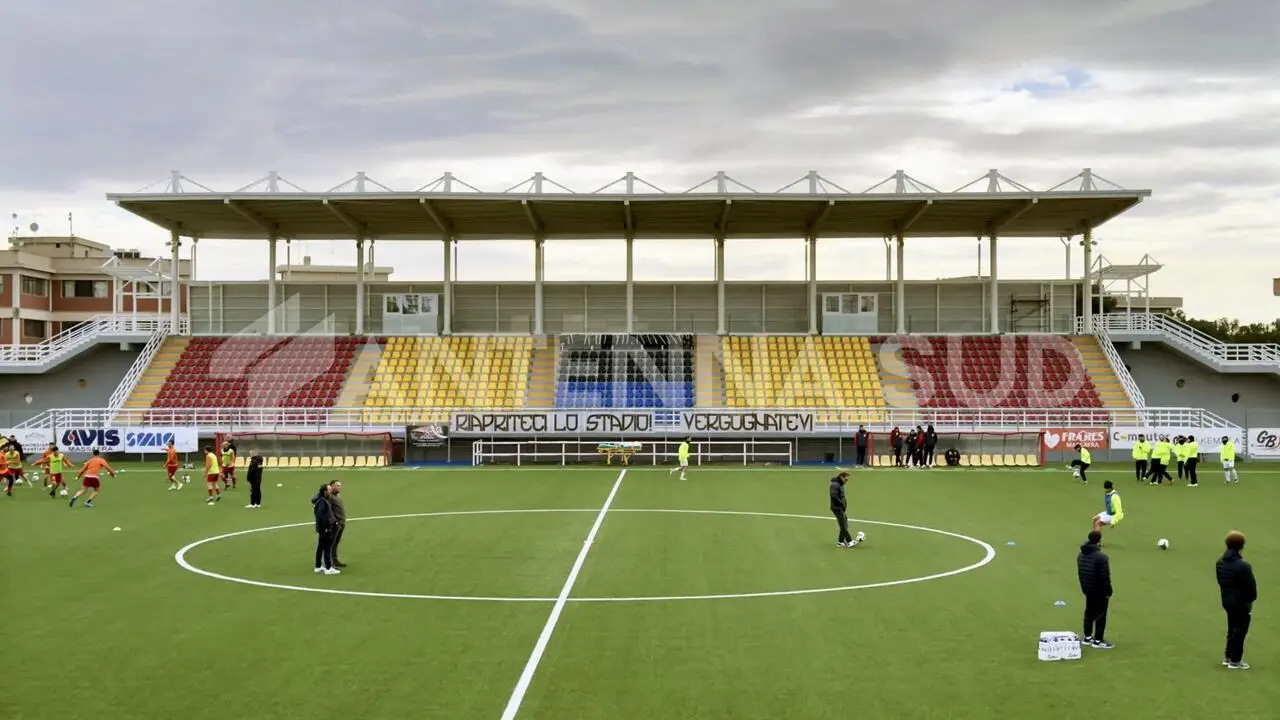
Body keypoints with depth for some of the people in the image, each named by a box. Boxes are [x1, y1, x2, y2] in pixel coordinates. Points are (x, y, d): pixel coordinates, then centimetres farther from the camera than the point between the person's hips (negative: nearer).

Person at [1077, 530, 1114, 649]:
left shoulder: (1081, 555, 4)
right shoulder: (1101, 557, -23)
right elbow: (1105, 577, -21)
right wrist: (1108, 592, -12)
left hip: (1087, 589, 8)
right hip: (1100, 591, -8)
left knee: (1089, 612, 18)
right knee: (1100, 615, 3)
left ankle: (1087, 638, 26)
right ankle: (1098, 641, 7)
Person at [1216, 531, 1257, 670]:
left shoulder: (1220, 562, 1)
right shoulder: (1243, 565, -25)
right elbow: (1250, 585, -18)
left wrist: (1227, 593, 14)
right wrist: (1251, 599, -1)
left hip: (1227, 600, 8)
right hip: (1241, 603, -8)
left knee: (1232, 629, 21)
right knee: (1240, 631, 6)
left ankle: (1228, 656, 30)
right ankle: (1235, 661, 14)